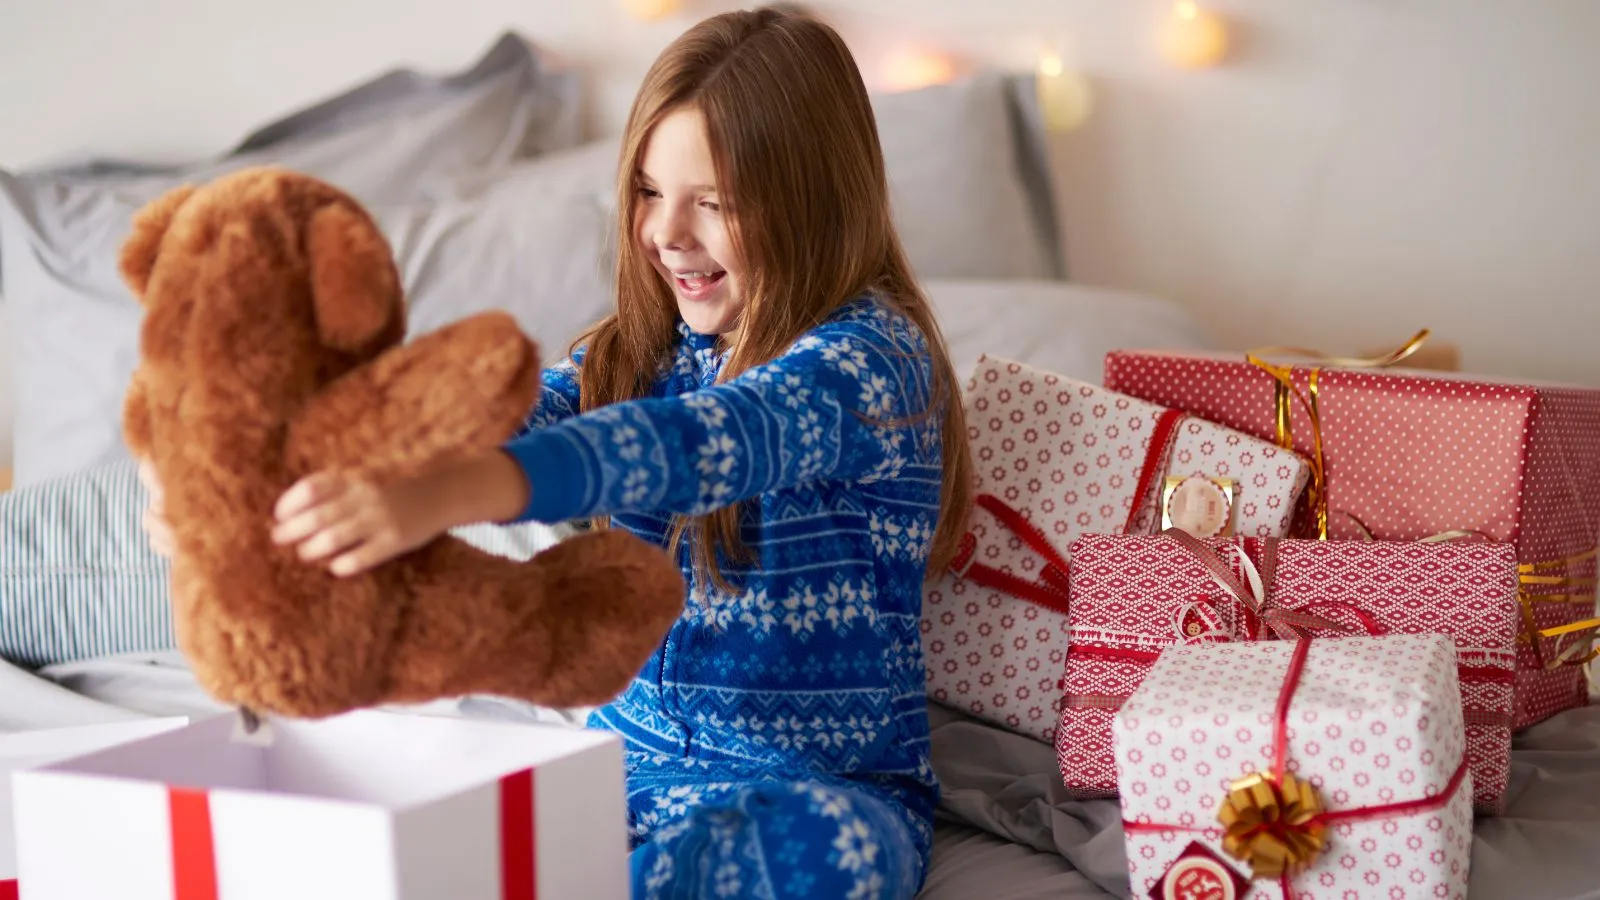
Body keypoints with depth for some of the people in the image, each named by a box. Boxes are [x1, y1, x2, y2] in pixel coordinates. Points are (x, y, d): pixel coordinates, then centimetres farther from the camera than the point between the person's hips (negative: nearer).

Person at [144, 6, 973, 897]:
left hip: (821, 784, -5)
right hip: (628, 759, 6)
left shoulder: (871, 355, -14)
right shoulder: (636, 351, 8)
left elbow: (704, 440, -33)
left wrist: (445, 495, -50)